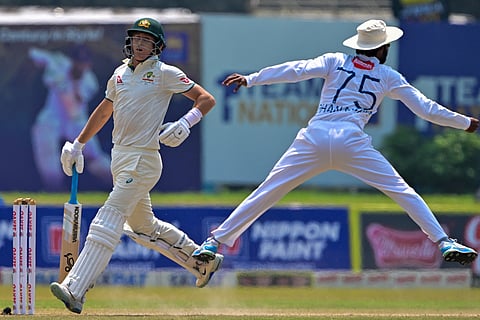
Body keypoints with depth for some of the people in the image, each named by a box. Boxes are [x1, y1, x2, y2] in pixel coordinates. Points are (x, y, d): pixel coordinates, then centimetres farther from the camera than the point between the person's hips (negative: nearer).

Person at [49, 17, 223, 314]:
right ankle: (202, 260, 35)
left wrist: (186, 122, -23)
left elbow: (207, 99, -6)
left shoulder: (165, 74, -6)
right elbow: (104, 111, 27)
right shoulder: (120, 74, 13)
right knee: (143, 226, 18)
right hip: (119, 156, 9)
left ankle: (75, 291, -26)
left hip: (143, 159, -9)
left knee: (109, 220, -17)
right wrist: (78, 144, 25)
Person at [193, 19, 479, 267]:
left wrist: (250, 79, 0)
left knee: (267, 192, 5)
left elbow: (298, 70, 3)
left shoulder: (335, 62, 17)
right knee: (402, 191, 7)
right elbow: (426, 109, 15)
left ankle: (215, 242, 2)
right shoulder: (388, 77, 15)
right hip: (351, 141, -2)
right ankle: (444, 243, -3)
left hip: (315, 138, 2)